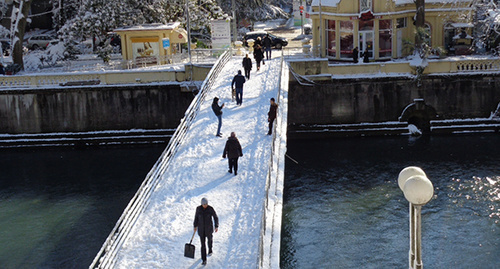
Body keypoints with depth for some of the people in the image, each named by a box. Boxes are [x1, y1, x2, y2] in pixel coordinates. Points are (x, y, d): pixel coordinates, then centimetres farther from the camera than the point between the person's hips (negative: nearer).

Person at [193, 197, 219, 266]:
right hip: (201, 229, 0)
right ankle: (204, 260, 2)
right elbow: (196, 217, 7)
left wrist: (216, 226, -14)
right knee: (203, 244, -3)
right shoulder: (198, 208, -9)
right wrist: (195, 226, 11)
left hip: (209, 228, 0)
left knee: (209, 239, 25)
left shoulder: (211, 209, -14)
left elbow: (215, 217, -6)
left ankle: (210, 250, 57)